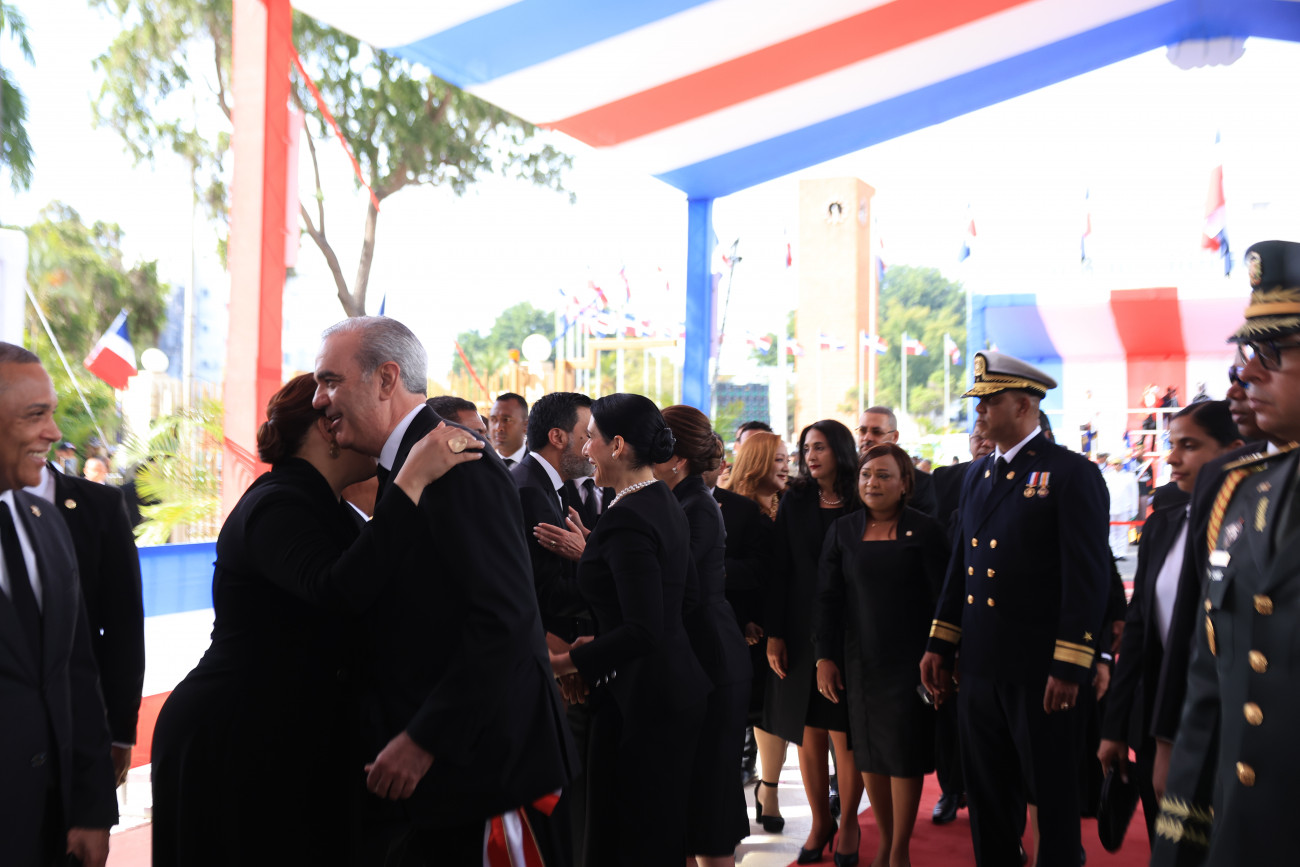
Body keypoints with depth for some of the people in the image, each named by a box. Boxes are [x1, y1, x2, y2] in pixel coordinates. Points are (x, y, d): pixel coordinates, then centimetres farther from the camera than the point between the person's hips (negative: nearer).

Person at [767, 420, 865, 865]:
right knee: (808, 735, 6)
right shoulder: (794, 503, 4)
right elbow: (780, 570, 2)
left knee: (845, 736, 1)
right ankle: (820, 822, 21)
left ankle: (848, 824, 17)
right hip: (801, 634, 2)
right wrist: (774, 635, -3)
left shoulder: (863, 506, -1)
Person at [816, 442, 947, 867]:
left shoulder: (925, 530, -3)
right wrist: (824, 657, 0)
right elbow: (828, 597, 5)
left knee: (904, 751, 1)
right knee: (868, 751, 8)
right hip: (859, 659, 3)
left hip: (909, 658, -3)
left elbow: (943, 599, -3)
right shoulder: (843, 531, 5)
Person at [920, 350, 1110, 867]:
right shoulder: (978, 476, 13)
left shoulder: (1072, 474, -9)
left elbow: (1088, 577, -14)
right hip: (981, 666, 7)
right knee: (986, 798, 15)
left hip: (1040, 672, -7)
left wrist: (1069, 668, -18)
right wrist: (940, 646, 13)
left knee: (1051, 800, 6)